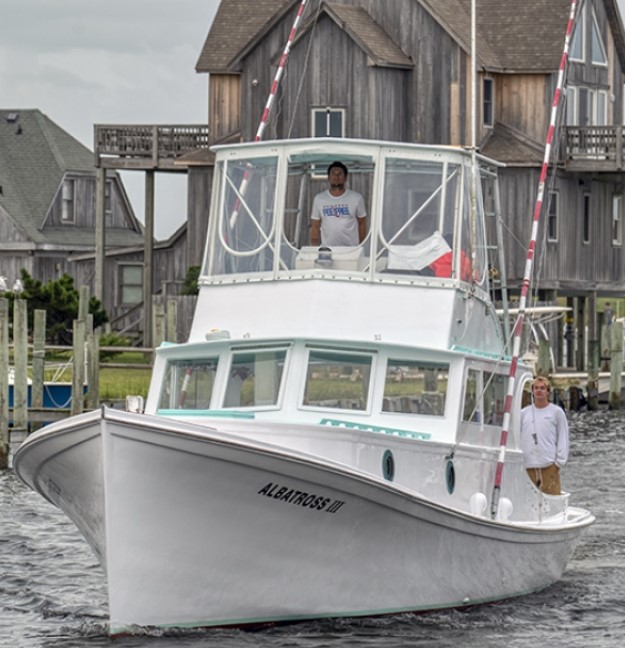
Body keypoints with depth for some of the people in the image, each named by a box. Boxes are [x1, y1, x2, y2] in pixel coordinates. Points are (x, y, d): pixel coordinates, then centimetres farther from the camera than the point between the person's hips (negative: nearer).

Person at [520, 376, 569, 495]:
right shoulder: (524, 413, 13)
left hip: (549, 466, -3)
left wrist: (559, 461, -3)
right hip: (528, 466, 3)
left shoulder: (556, 412, 5)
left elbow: (563, 439, 5)